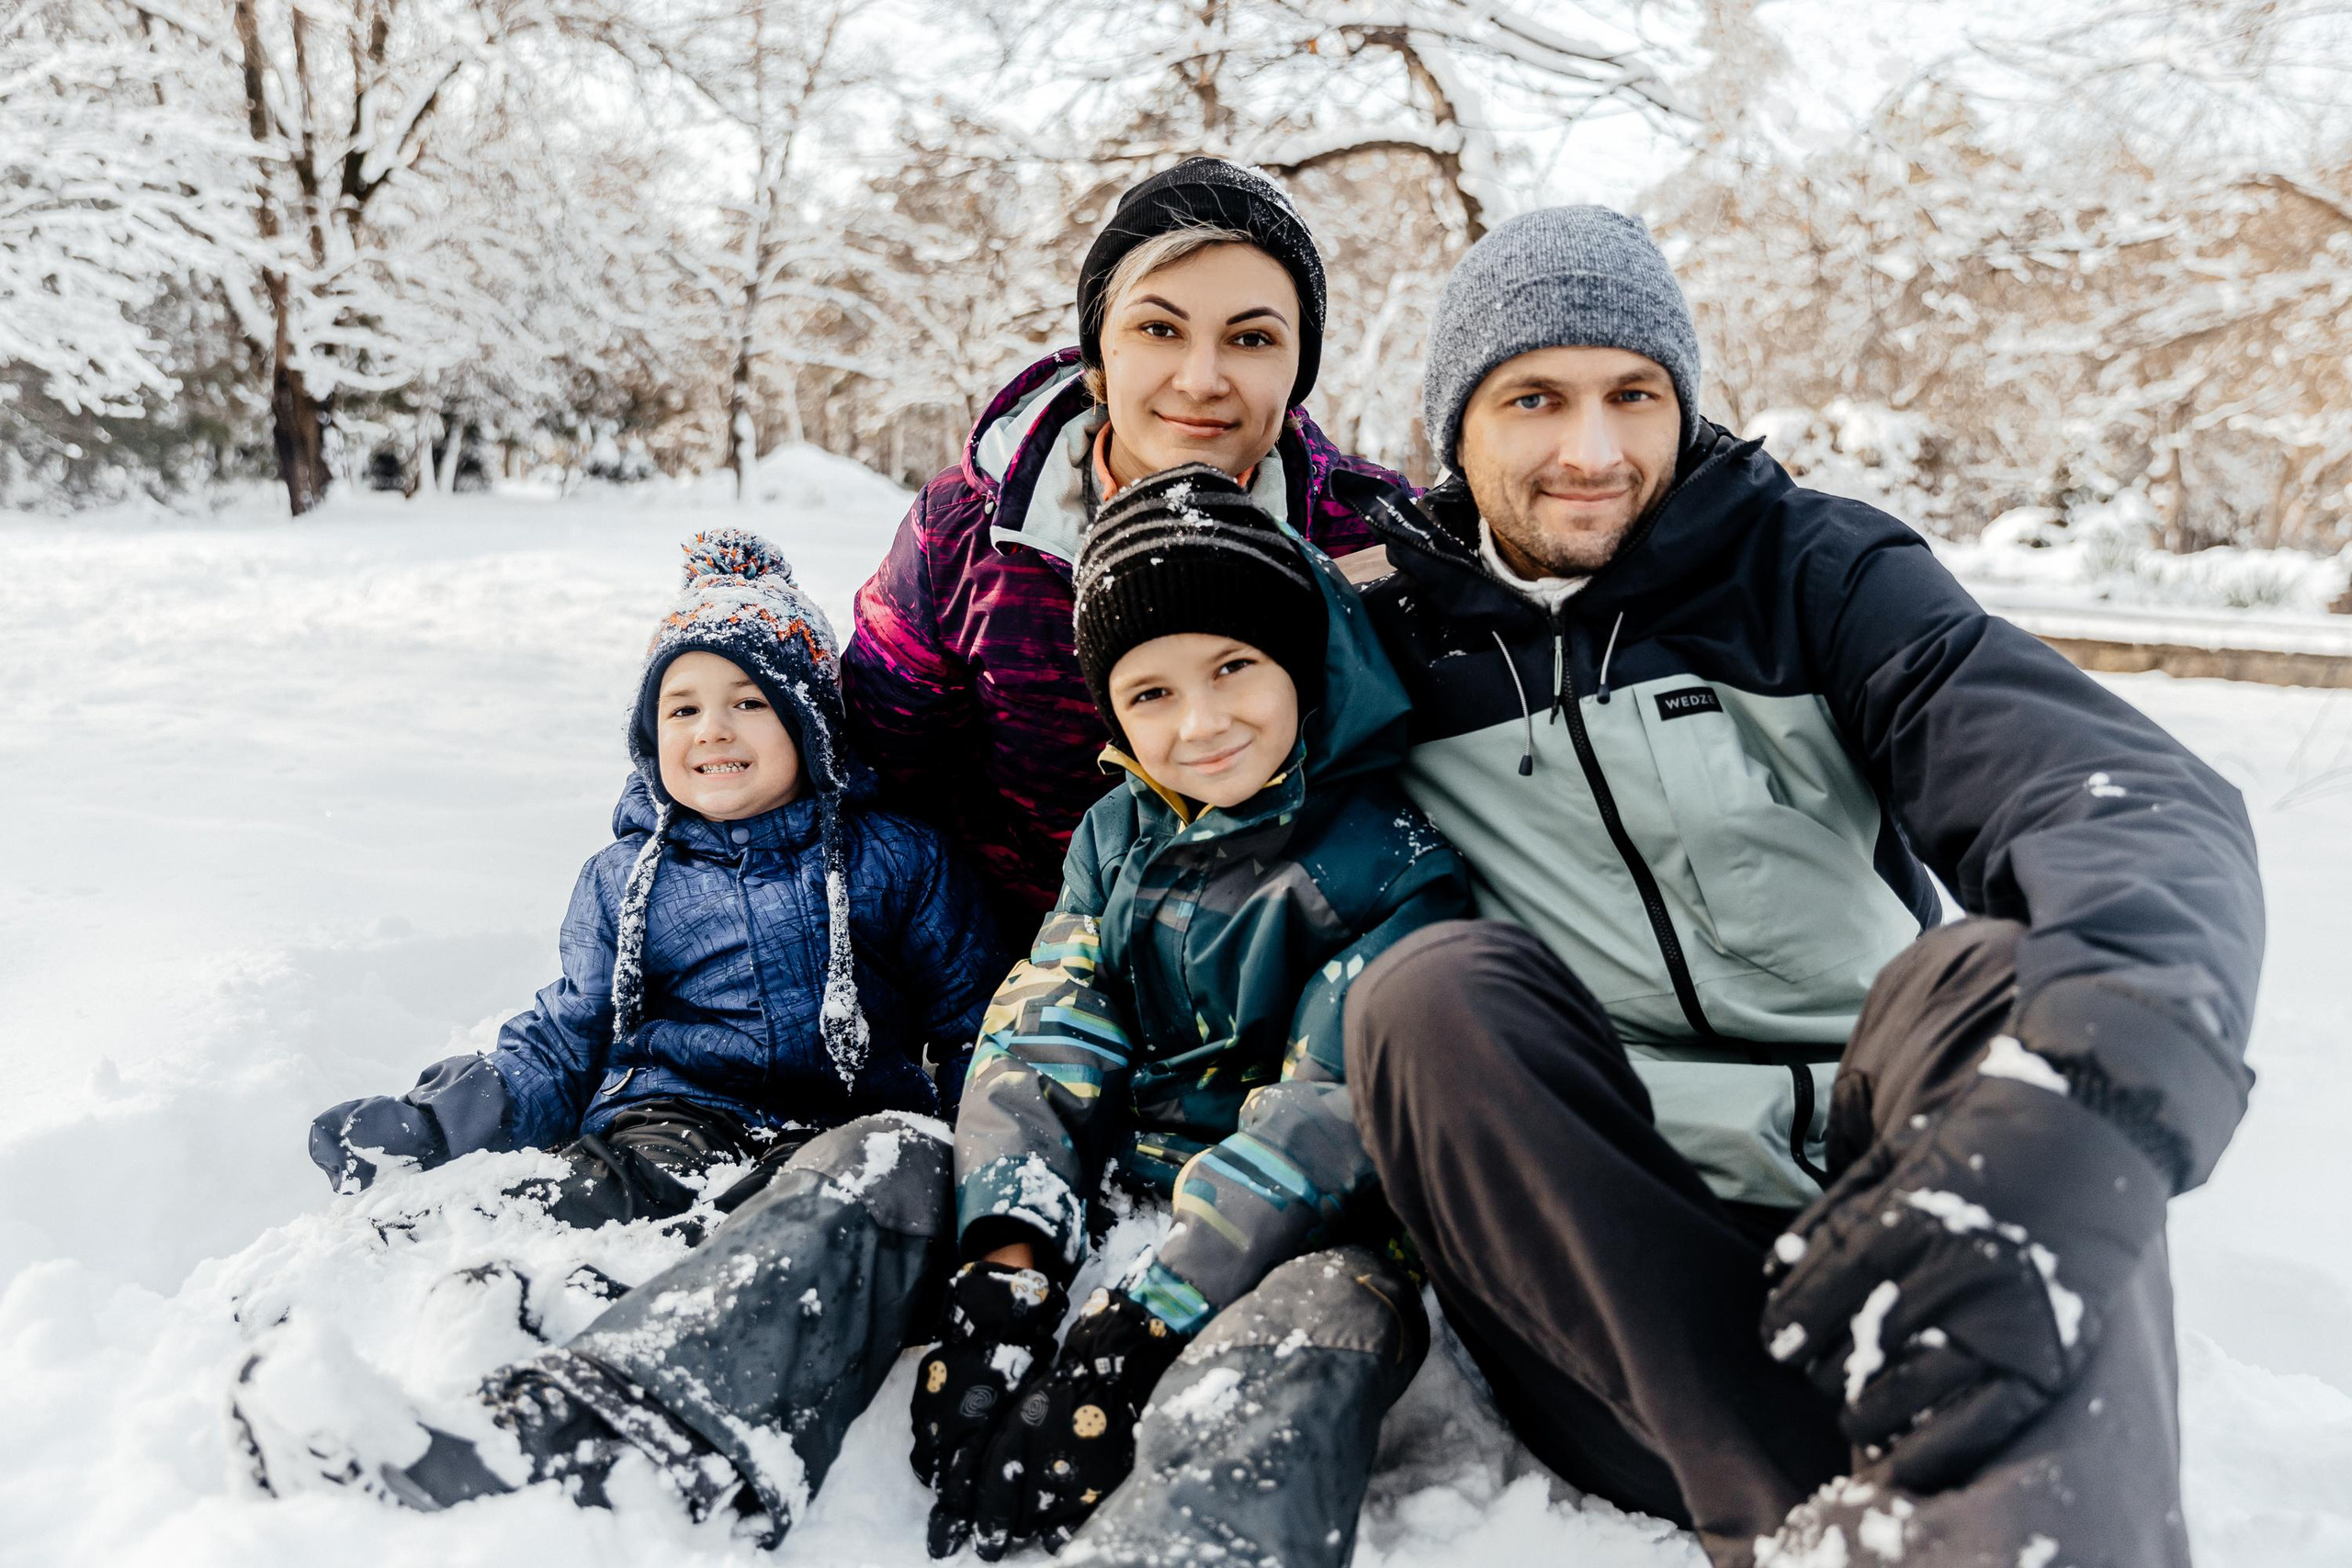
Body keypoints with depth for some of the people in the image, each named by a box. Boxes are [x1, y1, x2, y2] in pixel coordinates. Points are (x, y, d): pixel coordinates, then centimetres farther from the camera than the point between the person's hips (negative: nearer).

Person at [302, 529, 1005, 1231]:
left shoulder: (898, 859, 9)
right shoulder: (621, 881, 14)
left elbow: (972, 1022, 12)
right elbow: (563, 1047, 16)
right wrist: (429, 1124, -2)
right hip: (671, 1112, 2)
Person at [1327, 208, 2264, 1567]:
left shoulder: (1807, 572, 3)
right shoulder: (1389, 649, 9)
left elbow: (2143, 802, -13)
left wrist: (2069, 1114, -35)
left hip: (1882, 1210, 0)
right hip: (1600, 1262, 1)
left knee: (1993, 978, -27)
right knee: (1431, 989, -24)